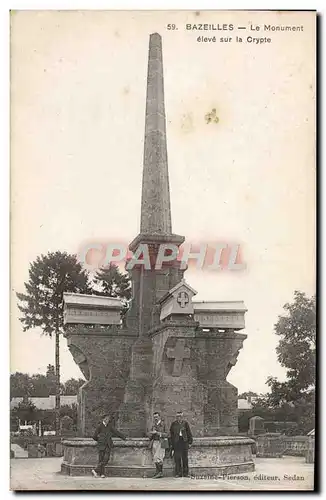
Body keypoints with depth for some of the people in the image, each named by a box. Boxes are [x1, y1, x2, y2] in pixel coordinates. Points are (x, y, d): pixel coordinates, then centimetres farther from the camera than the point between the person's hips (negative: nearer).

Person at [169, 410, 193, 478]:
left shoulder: (185, 423, 5)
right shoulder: (173, 424, 6)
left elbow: (189, 433, 8)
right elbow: (171, 434, 9)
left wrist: (190, 442, 3)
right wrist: (171, 443, 5)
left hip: (184, 442, 0)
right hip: (176, 442, 0)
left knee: (185, 458, 3)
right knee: (177, 458, -3)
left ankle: (185, 473, 9)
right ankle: (178, 473, 2)